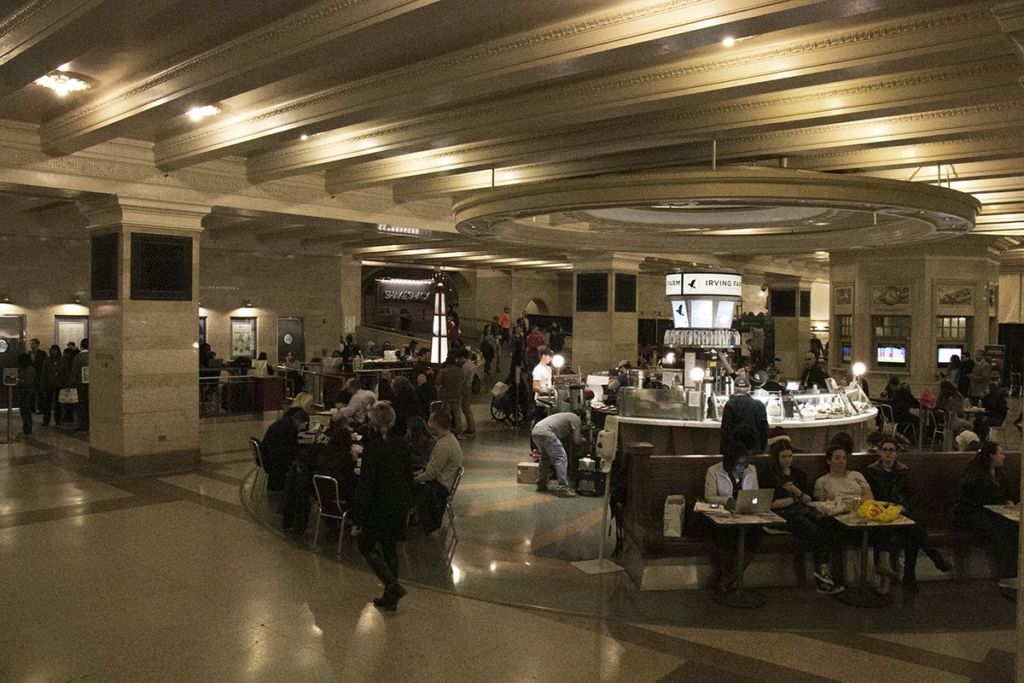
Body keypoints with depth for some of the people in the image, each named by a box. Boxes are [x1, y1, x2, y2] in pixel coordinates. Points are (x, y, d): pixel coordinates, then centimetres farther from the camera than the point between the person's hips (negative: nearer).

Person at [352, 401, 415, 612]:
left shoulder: (372, 447, -19)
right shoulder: (403, 444, 0)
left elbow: (365, 485, -18)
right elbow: (409, 477, 9)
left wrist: (357, 519, -12)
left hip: (379, 507, -6)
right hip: (400, 505, 6)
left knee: (366, 546, 13)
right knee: (390, 549, 17)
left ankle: (392, 585, -3)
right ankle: (390, 599, 24)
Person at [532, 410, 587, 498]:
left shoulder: (566, 416, 35)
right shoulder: (576, 418, 10)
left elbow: (563, 438, 33)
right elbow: (577, 441, 6)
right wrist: (583, 440, 26)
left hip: (534, 432, 9)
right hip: (545, 433, -9)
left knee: (545, 457, 29)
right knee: (561, 459, -4)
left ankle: (541, 484, 31)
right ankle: (563, 489, -6)